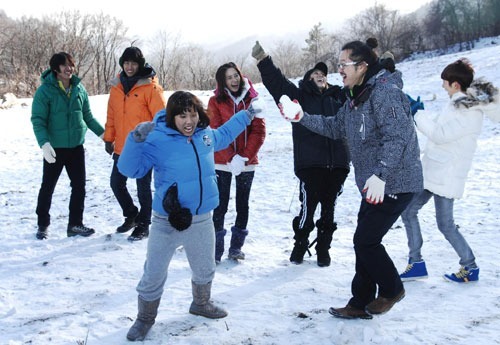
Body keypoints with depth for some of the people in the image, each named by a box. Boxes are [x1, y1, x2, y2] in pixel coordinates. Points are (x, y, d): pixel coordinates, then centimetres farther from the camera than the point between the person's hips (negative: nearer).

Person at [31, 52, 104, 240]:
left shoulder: (79, 88, 3)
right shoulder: (45, 90, -10)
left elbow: (88, 116, 13)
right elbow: (38, 120, -12)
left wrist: (103, 133, 8)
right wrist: (44, 143, -24)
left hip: (76, 147, 4)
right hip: (55, 148, -4)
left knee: (79, 186, 8)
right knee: (48, 187, 7)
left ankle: (75, 224, 21)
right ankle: (43, 225, 23)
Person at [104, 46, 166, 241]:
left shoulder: (150, 87, -11)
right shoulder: (116, 86, 6)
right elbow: (111, 115, 12)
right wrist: (109, 138, 11)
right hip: (122, 148, 6)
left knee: (143, 187, 4)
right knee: (116, 183, 14)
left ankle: (143, 225, 20)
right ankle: (131, 215, 35)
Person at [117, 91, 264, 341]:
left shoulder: (206, 135, 0)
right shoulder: (157, 141, -19)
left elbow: (224, 135, 24)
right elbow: (130, 169, -23)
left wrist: (246, 115, 30)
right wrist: (136, 139, -38)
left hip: (202, 219, 5)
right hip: (167, 221, -5)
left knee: (205, 269, 25)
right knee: (154, 275, 5)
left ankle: (201, 304, 53)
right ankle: (145, 319, 29)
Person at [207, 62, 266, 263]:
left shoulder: (252, 99, 1)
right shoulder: (216, 101, -3)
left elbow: (258, 131, -5)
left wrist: (245, 157, -15)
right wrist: (231, 158, -19)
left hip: (247, 163, 2)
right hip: (222, 162, -2)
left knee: (243, 204, 9)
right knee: (221, 205, -1)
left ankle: (236, 247, 21)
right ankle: (216, 249, 7)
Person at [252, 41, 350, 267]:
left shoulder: (338, 97, 16)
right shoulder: (299, 96, 7)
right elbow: (276, 81, -3)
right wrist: (263, 60, -17)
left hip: (337, 163, 3)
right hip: (310, 163, -3)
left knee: (329, 207, 11)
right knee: (308, 206, -2)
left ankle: (323, 248, 26)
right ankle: (300, 244, 20)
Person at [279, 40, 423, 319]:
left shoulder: (385, 92, -19)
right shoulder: (357, 96, 13)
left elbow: (396, 137, -28)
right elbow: (336, 127, 19)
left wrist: (380, 174, -34)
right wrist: (303, 118, 9)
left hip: (394, 183, -10)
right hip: (374, 184, 10)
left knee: (366, 240, -5)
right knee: (364, 241, 12)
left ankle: (392, 289, 19)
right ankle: (360, 304, 23)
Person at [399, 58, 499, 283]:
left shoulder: (471, 111, -18)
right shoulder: (459, 104, 11)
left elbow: (440, 134, -24)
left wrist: (417, 115, -16)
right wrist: (417, 112, 12)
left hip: (446, 175, -10)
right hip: (431, 170, 10)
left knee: (445, 224, -1)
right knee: (408, 211, 9)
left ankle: (470, 267, 18)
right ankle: (416, 263, 16)